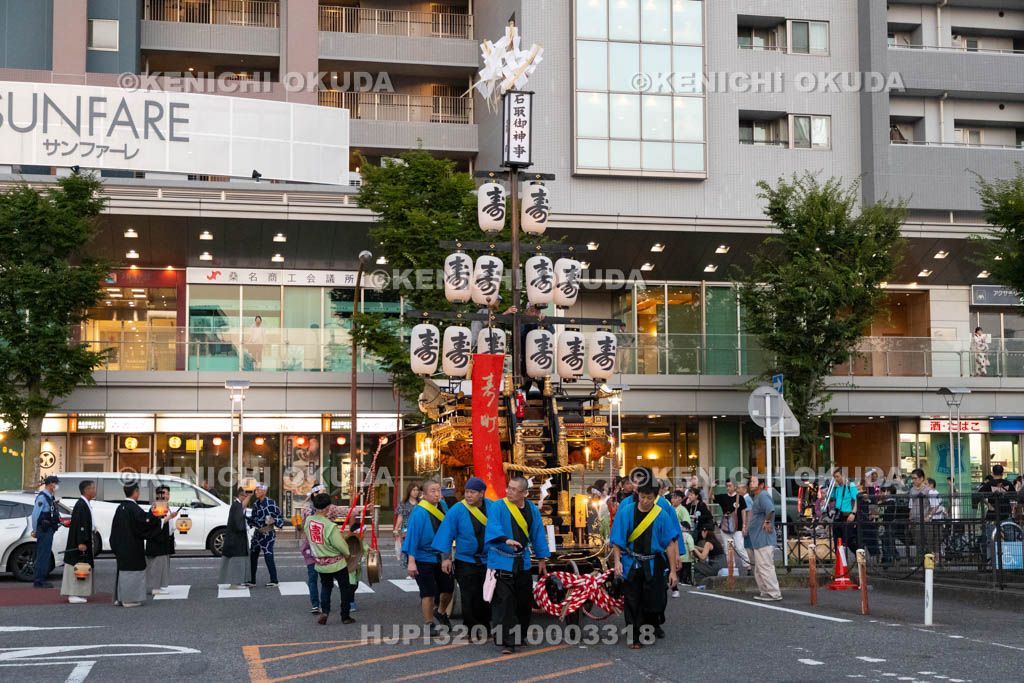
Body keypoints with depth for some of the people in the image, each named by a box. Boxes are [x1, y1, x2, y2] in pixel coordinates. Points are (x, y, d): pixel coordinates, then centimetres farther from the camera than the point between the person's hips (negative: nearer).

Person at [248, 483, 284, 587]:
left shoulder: (271, 503, -11)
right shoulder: (256, 504, 11)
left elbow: (280, 516, -8)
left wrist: (273, 521, -25)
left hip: (268, 533, -8)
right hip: (257, 533, 8)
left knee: (268, 557, -11)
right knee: (252, 556, 10)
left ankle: (274, 581, -4)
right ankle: (252, 580, 20)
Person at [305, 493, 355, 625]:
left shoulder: (308, 521, -9)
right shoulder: (330, 526, -26)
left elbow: (308, 540, 4)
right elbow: (341, 545, -19)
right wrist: (348, 555, 0)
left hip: (319, 563, 5)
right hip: (337, 563, -5)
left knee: (325, 586, 24)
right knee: (345, 588, 12)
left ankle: (324, 611, 4)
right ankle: (345, 616, 17)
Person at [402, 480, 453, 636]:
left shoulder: (443, 505, 0)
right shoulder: (419, 512, -19)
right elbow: (412, 536, -20)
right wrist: (411, 562, -23)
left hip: (440, 556, 6)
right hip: (424, 558, -6)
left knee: (448, 587, 12)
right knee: (428, 592, -1)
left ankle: (441, 612, 40)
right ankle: (429, 624, 14)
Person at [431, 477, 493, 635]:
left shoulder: (492, 507, -2)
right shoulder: (457, 510, -9)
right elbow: (447, 534, -7)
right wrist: (445, 558, -10)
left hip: (488, 561, 3)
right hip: (465, 561, -3)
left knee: (485, 597, 9)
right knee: (469, 597, -3)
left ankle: (484, 625, 23)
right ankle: (471, 627, 8)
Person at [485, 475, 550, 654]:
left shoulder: (532, 510, 6)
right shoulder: (498, 507, -8)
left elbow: (538, 534, 15)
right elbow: (493, 527, -24)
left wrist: (541, 558, 16)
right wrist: (506, 539, -42)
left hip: (522, 562, 5)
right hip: (501, 562, -5)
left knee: (524, 601, 11)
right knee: (503, 601, -11)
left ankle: (519, 636, 28)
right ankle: (505, 641, -9)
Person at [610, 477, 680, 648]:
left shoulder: (662, 515, -6)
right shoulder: (626, 512, -6)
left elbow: (670, 543, -4)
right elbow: (617, 539, -2)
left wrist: (672, 570, -5)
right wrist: (617, 561, -12)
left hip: (653, 563, 0)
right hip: (631, 563, 0)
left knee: (655, 599, 6)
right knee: (632, 601, -1)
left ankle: (653, 626, 33)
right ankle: (634, 636, 8)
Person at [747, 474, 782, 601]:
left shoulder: (763, 496, -16)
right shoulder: (758, 497, 18)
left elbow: (770, 509, -34)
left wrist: (767, 522, -20)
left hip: (764, 539, -11)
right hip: (759, 540, 11)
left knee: (765, 567, -8)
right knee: (759, 568, 17)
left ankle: (774, 593, -4)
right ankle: (765, 592, 23)